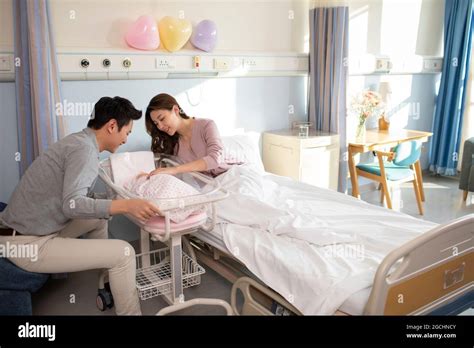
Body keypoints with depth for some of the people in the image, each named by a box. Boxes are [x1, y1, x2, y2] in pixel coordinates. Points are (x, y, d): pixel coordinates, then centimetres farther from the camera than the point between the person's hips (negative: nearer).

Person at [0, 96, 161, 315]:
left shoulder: (79, 141, 9)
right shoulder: (84, 149, -20)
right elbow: (72, 204, -31)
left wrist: (119, 200, 13)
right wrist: (125, 206, -37)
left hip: (23, 231, 10)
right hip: (28, 244, -10)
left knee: (99, 217, 24)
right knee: (123, 252, -13)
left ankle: (109, 284, 32)